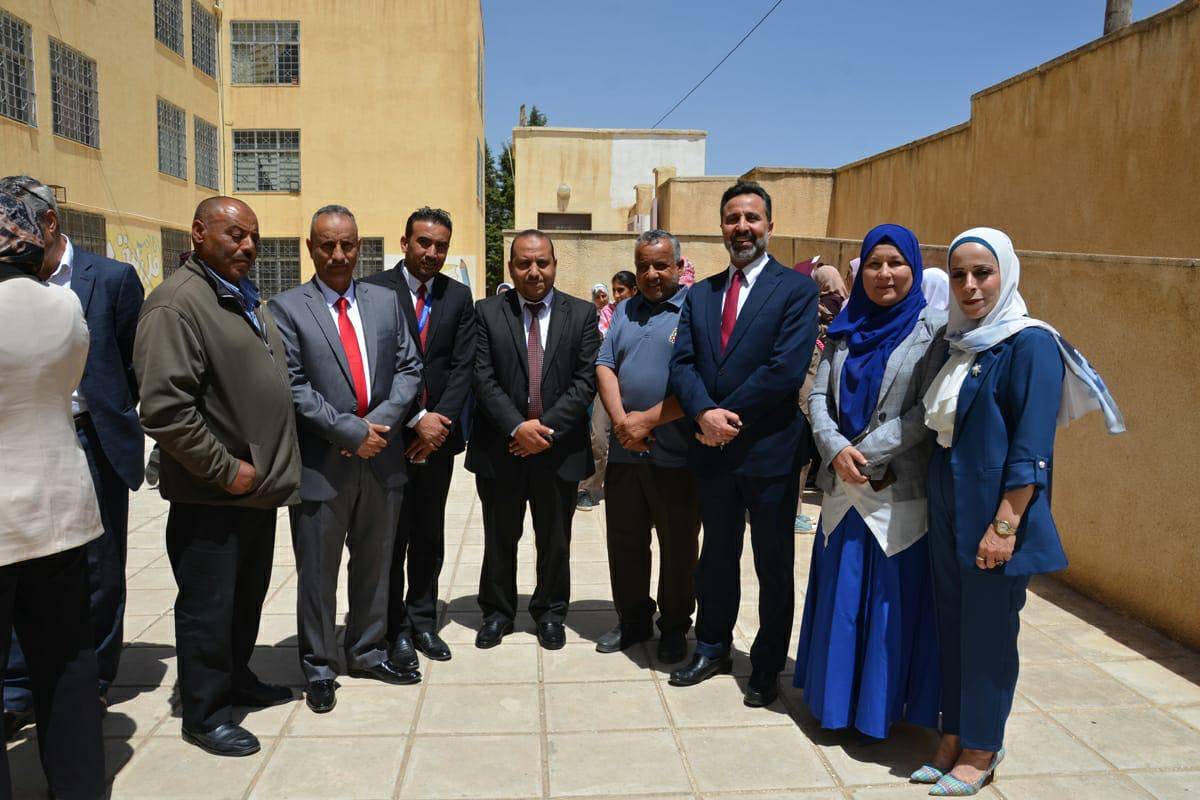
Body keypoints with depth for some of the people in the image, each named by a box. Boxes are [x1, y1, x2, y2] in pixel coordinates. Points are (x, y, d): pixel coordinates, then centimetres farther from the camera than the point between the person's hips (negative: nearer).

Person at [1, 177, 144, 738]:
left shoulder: (112, 279, -3)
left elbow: (135, 365, 2)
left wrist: (111, 419, 0)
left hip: (93, 444, -2)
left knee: (99, 570, 9)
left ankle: (93, 680, 25)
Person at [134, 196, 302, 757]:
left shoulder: (245, 299, 12)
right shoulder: (177, 302, -17)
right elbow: (164, 409, -25)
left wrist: (271, 467, 14)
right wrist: (226, 471, -18)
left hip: (259, 485, 9)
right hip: (211, 497, -8)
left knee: (247, 596, 21)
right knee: (208, 606, 6)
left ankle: (236, 678, 39)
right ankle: (204, 714, 22)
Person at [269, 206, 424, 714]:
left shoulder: (385, 301, 9)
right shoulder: (287, 308, -3)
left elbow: (408, 368, 6)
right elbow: (292, 386, -10)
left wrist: (381, 421, -9)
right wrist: (350, 432, -15)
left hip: (382, 459, 4)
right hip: (321, 463, -4)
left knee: (374, 565, 16)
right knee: (317, 572, 9)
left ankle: (366, 651, 34)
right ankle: (319, 667, 26)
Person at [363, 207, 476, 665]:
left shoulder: (459, 296, 7)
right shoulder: (375, 290, -5)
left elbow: (463, 365, 2)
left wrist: (440, 420, -10)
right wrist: (416, 419, -15)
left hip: (438, 435, 4)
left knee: (429, 536, 13)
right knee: (391, 537, 6)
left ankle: (423, 620, 26)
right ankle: (395, 629, 19)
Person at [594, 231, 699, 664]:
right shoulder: (625, 310, 13)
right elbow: (605, 367, 7)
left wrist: (649, 419, -15)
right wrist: (621, 420, -9)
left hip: (677, 455, -5)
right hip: (624, 451, 5)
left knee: (678, 546, 9)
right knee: (625, 541, 14)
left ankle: (674, 626, 27)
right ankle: (633, 619, 32)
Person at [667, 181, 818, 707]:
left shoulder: (796, 289, -6)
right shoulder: (700, 294, 10)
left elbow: (787, 369, -17)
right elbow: (681, 362, 0)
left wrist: (729, 418, -15)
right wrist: (705, 413, -19)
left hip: (771, 449, -4)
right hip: (712, 449, 5)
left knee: (774, 565, 10)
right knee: (716, 556, 19)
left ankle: (767, 668, 27)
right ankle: (713, 649, 37)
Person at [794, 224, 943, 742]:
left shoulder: (931, 331, -3)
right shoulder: (845, 330, 10)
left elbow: (927, 412, -11)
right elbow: (818, 397, 5)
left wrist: (866, 453, -15)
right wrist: (836, 449, -12)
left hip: (901, 492, -4)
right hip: (843, 490, 4)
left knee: (893, 598, 3)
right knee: (839, 596, 11)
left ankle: (881, 705, 20)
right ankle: (835, 698, 26)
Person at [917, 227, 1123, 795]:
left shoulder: (1031, 344, -12)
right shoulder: (958, 343, 10)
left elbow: (1031, 449, -17)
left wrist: (1005, 524, -20)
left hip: (993, 514, -7)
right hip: (947, 508, 7)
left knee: (987, 631, 5)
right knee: (952, 623, 14)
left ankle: (981, 749, 21)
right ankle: (954, 735, 28)